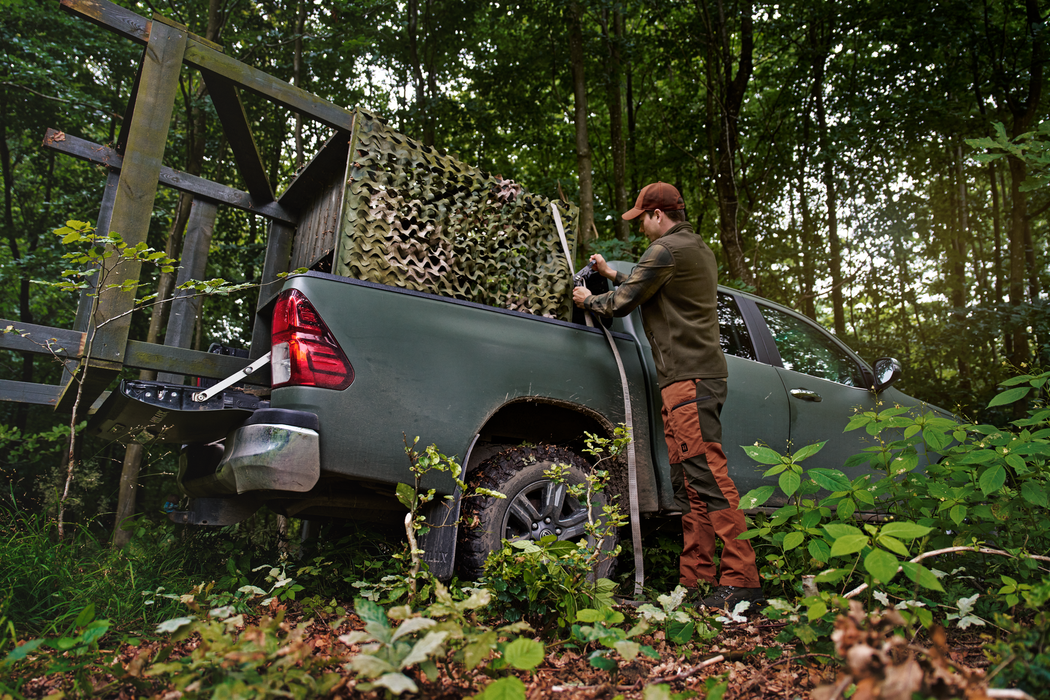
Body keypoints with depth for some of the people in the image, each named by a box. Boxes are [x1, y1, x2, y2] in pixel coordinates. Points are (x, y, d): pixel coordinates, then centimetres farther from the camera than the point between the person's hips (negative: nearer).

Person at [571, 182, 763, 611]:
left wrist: (589, 301, 14)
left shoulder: (666, 250, -7)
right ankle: (697, 579, 10)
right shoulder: (699, 249, 25)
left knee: (708, 476, -13)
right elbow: (650, 293, 32)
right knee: (689, 483, 7)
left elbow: (623, 304, -5)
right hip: (695, 375, 10)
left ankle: (741, 580, -12)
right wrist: (613, 275, 35)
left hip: (689, 378, -10)